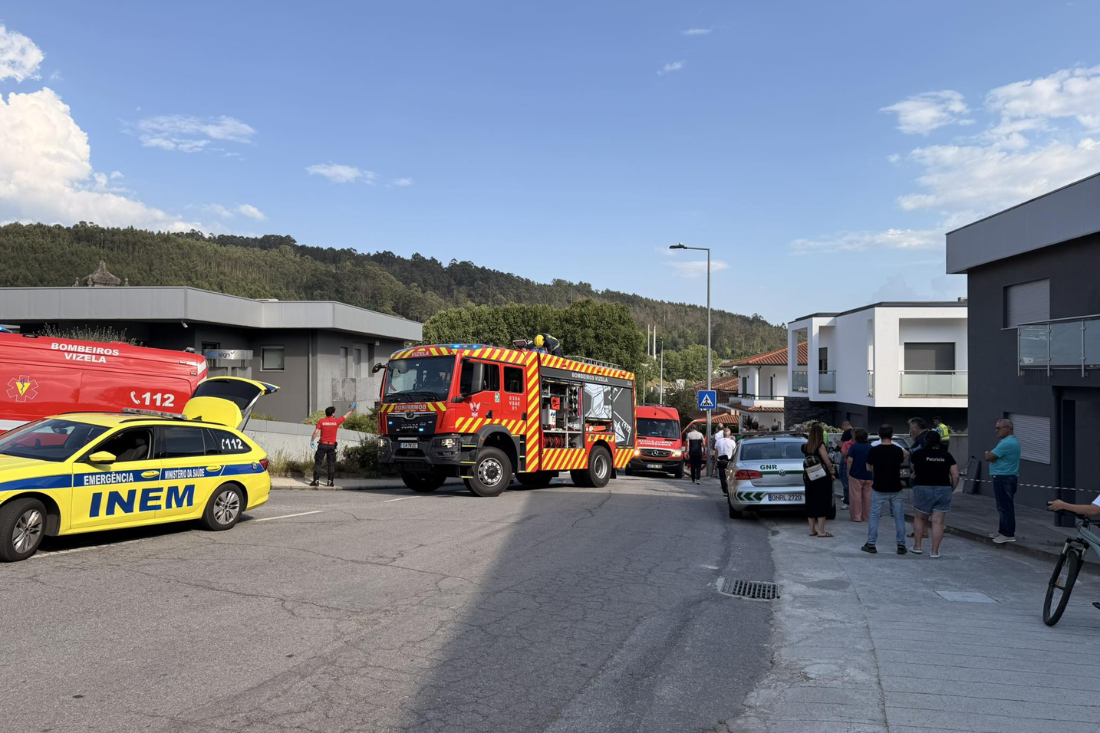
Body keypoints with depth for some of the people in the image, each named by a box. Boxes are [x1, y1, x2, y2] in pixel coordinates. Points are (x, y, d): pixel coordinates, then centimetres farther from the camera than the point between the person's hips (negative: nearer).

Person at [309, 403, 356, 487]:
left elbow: (316, 432, -9)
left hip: (323, 445, -1)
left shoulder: (321, 421, -3)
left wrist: (312, 441, 0)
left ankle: (316, 480, -4)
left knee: (318, 463, 3)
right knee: (331, 464, 8)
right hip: (332, 445, 1)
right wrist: (353, 408, 24)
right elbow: (346, 416, 12)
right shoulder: (336, 421, 0)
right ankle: (330, 481, 5)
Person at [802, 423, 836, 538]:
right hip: (822, 479, -6)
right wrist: (832, 473, 5)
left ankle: (812, 530, 18)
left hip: (810, 479, 6)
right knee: (822, 504, 1)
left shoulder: (806, 446, 3)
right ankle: (821, 531, 1)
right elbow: (828, 462, -12)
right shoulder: (821, 446, -14)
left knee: (811, 504, 12)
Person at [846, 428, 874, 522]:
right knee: (867, 496, 11)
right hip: (868, 476, 5)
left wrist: (848, 472, -7)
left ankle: (856, 516, 1)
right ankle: (866, 516, 16)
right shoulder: (870, 447, 7)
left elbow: (850, 460, -15)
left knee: (855, 496, 1)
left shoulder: (853, 446, -9)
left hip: (855, 475, -5)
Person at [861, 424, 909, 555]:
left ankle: (871, 544, 7)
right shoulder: (898, 450, -5)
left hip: (879, 489, -1)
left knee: (874, 516, 7)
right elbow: (901, 463, 12)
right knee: (899, 517, 10)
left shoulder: (874, 450, -10)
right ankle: (901, 545, 12)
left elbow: (868, 468, 0)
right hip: (895, 489, 2)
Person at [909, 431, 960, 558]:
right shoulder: (947, 455, 3)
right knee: (938, 521, 4)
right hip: (943, 490, 1)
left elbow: (914, 471, 11)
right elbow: (955, 476, 1)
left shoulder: (918, 454, -2)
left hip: (923, 489, -1)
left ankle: (917, 546, 21)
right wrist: (952, 489, 14)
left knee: (920, 518, 17)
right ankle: (935, 551, 5)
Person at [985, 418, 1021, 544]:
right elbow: (995, 456, 17)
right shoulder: (1013, 440, 16)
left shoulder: (1007, 443, -20)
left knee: (1005, 507, -6)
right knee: (1004, 506, 16)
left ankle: (1008, 534, -2)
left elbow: (989, 457, -19)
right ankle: (1003, 530, 24)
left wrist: (988, 453, 2)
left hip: (1003, 478, -11)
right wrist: (991, 454, -3)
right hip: (1008, 477, 11)